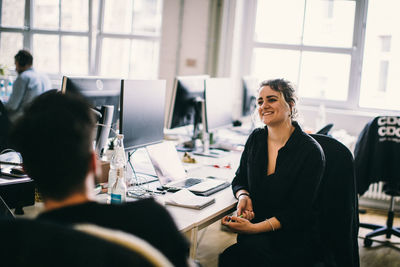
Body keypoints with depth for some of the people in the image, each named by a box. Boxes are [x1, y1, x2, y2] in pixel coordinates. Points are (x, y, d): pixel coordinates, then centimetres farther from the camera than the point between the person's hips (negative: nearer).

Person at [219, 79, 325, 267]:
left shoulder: (310, 151, -11)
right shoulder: (256, 138, 7)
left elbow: (297, 212, -13)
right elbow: (239, 179, 18)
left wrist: (255, 228, -24)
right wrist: (243, 196, -7)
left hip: (293, 237, -4)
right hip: (256, 224, 5)